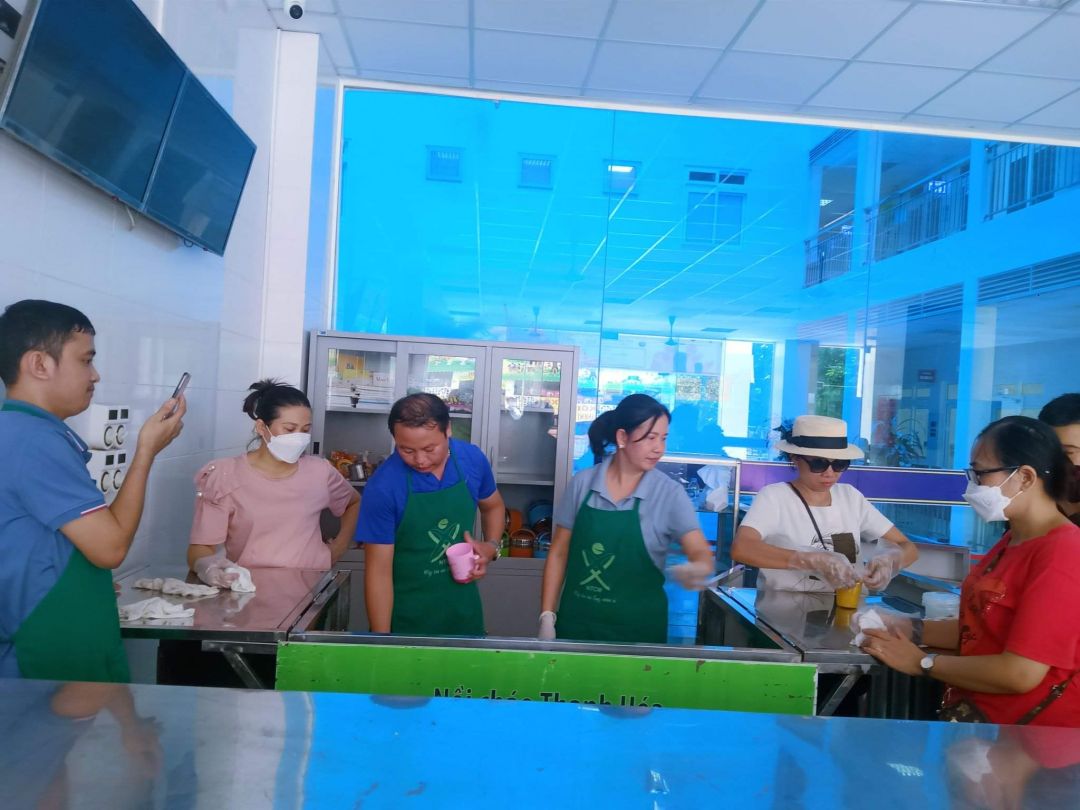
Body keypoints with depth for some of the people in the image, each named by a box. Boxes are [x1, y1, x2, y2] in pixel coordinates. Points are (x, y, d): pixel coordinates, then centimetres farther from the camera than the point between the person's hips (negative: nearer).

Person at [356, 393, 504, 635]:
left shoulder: (473, 459, -10)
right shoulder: (382, 487, -21)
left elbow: (493, 506, 11)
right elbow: (379, 571, -16)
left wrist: (491, 547, -7)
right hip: (406, 615, -3)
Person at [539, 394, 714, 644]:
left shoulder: (670, 494, -7)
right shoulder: (582, 483, -3)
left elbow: (701, 552, -15)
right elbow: (559, 554, 3)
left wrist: (699, 569, -38)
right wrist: (547, 616, -1)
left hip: (638, 627, -1)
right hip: (576, 622, 1)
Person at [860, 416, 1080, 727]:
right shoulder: (1013, 539, 13)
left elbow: (1020, 674, -24)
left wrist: (922, 662, -13)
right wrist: (910, 629, 2)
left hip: (1026, 731, -8)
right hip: (976, 708, 8)